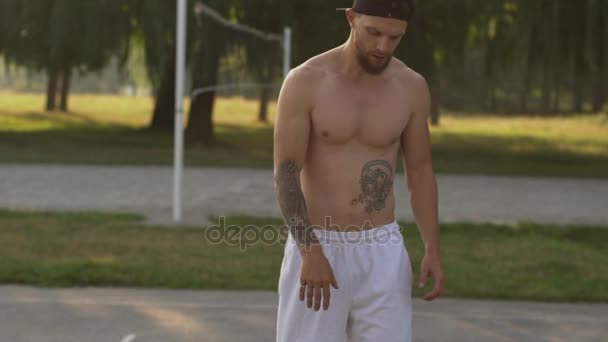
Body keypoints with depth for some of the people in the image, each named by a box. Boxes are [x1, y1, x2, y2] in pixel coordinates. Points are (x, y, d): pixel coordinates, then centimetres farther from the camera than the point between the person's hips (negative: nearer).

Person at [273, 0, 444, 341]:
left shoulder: (412, 87, 1)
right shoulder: (305, 82, -10)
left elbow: (420, 171, 9)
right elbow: (285, 173, -14)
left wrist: (433, 249, -1)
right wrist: (310, 253, -23)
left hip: (382, 252, 3)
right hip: (316, 248, -3)